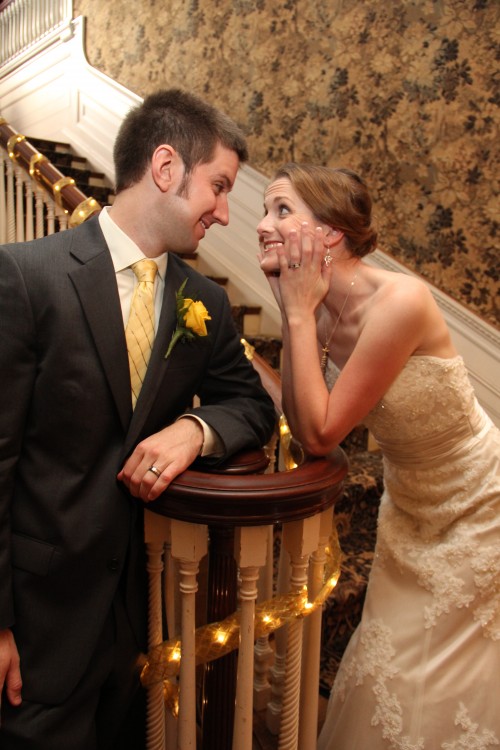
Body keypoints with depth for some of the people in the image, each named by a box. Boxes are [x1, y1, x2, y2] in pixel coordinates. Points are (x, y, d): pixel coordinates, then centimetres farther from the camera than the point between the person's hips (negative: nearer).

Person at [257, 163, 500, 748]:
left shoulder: (399, 300, -32)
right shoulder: (317, 306, -10)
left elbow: (322, 433, -29)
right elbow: (302, 429, -11)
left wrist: (301, 313, -26)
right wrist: (291, 312, -16)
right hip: (411, 509, 6)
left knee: (437, 700, 14)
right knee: (384, 676, 22)